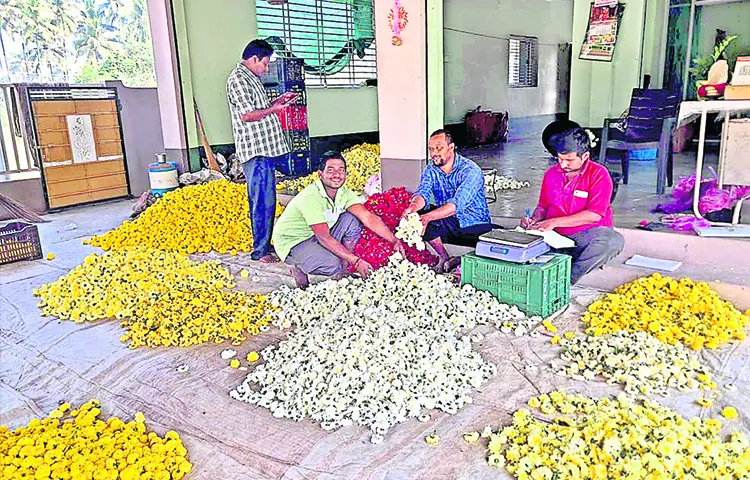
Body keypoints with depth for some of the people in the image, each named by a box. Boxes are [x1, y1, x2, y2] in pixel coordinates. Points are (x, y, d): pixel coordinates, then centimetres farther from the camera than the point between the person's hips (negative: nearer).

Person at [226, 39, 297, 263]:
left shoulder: (250, 78, 21)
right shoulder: (238, 79, -11)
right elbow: (247, 115, -20)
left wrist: (277, 101, 17)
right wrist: (273, 109, -12)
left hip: (265, 148, 11)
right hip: (255, 151, -11)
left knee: (266, 200, 14)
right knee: (263, 201, -9)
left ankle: (264, 244, 23)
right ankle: (260, 251, -2)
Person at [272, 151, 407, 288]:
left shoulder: (344, 193, -7)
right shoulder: (310, 197, -29)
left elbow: (368, 217, -16)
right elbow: (324, 237, -32)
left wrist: (394, 240, -29)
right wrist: (356, 261, -34)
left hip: (317, 237, 7)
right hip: (292, 242, -7)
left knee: (352, 220, -12)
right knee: (332, 264, -31)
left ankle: (343, 269, -4)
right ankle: (300, 269, 0)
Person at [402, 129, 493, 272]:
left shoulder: (470, 170, -19)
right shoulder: (431, 170, 0)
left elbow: (457, 204, -32)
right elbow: (423, 192, -17)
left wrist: (428, 217, -48)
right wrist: (413, 206, -43)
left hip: (474, 225, -4)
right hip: (448, 224, 4)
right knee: (418, 216, -21)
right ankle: (443, 258, -2)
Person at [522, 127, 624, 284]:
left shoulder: (599, 174, -7)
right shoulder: (551, 174, 9)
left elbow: (594, 215, -17)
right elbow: (542, 206, 18)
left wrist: (554, 222, -22)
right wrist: (533, 220, -6)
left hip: (587, 234, -3)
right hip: (555, 235, 4)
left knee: (614, 241, -35)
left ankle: (570, 275, -28)